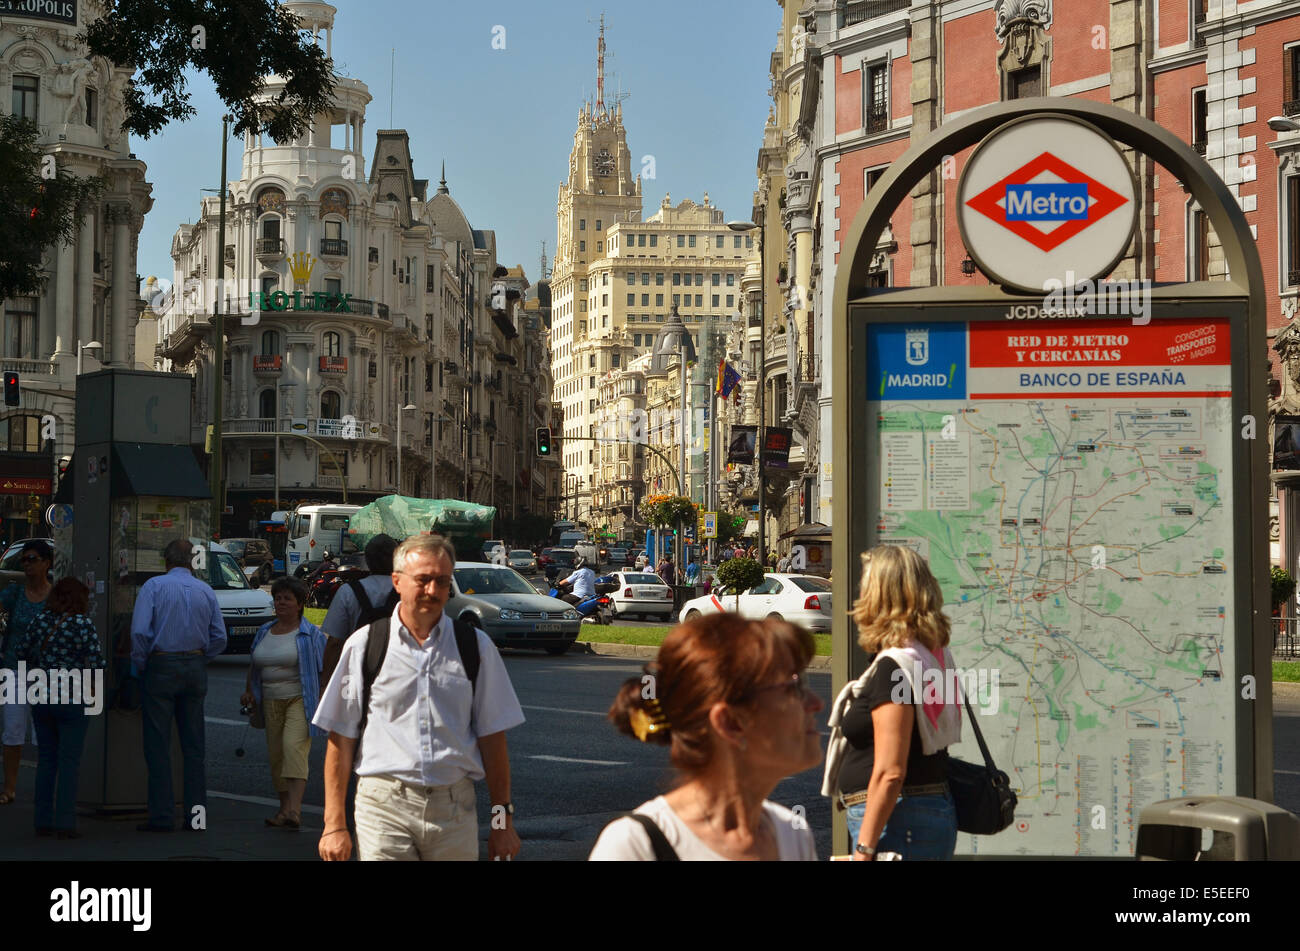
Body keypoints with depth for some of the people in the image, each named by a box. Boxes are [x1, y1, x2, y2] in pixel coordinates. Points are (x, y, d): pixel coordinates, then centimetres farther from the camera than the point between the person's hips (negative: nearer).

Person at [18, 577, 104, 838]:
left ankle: (43, 821, 13)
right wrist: (97, 694, 3)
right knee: (69, 761, -1)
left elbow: (23, 653, 14)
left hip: (41, 697, 5)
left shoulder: (40, 620, 4)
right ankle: (65, 824, -2)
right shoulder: (83, 624, -10)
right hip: (73, 699, -5)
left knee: (46, 758, 11)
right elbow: (97, 662, -13)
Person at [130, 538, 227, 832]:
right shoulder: (206, 590, 7)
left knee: (158, 745, 0)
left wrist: (140, 665, -2)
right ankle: (196, 814, 10)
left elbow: (140, 631, -14)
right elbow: (219, 638, 5)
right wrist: (199, 660, 13)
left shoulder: (154, 586, -5)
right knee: (194, 745, 9)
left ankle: (161, 816, -2)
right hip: (196, 670, 4)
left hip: (162, 667, -4)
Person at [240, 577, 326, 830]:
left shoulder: (310, 634, -2)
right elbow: (254, 665, 26)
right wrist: (249, 691, 14)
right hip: (271, 702, 6)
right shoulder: (264, 631, 15)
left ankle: (294, 811, -29)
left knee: (294, 747, -21)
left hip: (299, 700, -6)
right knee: (275, 755, 5)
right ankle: (284, 808, 16)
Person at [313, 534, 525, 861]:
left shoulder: (476, 647, 7)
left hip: (454, 808, 2)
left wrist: (503, 821, 7)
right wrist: (335, 824, 1)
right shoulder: (363, 646, 3)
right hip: (384, 806, -1)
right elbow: (340, 740, 4)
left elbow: (492, 738, 9)